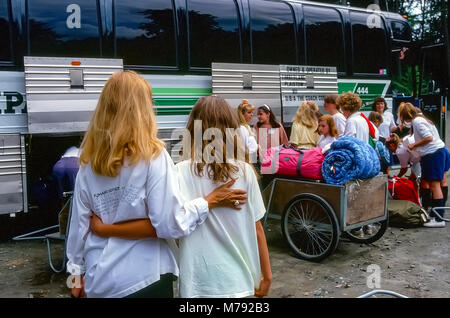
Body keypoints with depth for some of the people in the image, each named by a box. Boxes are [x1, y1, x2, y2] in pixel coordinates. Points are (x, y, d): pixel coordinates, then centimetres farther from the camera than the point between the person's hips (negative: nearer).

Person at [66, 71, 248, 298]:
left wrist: (78, 273, 16)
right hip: (145, 278, -4)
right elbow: (170, 224, -18)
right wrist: (211, 201, -6)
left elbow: (79, 225, 5)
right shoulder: (152, 156, -15)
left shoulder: (89, 162, -1)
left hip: (99, 280, 5)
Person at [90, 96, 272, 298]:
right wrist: (267, 274, 11)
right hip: (240, 279, 2)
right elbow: (257, 229, -1)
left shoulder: (182, 172, -12)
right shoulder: (245, 171, -5)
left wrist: (104, 229, -13)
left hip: (200, 282, -2)